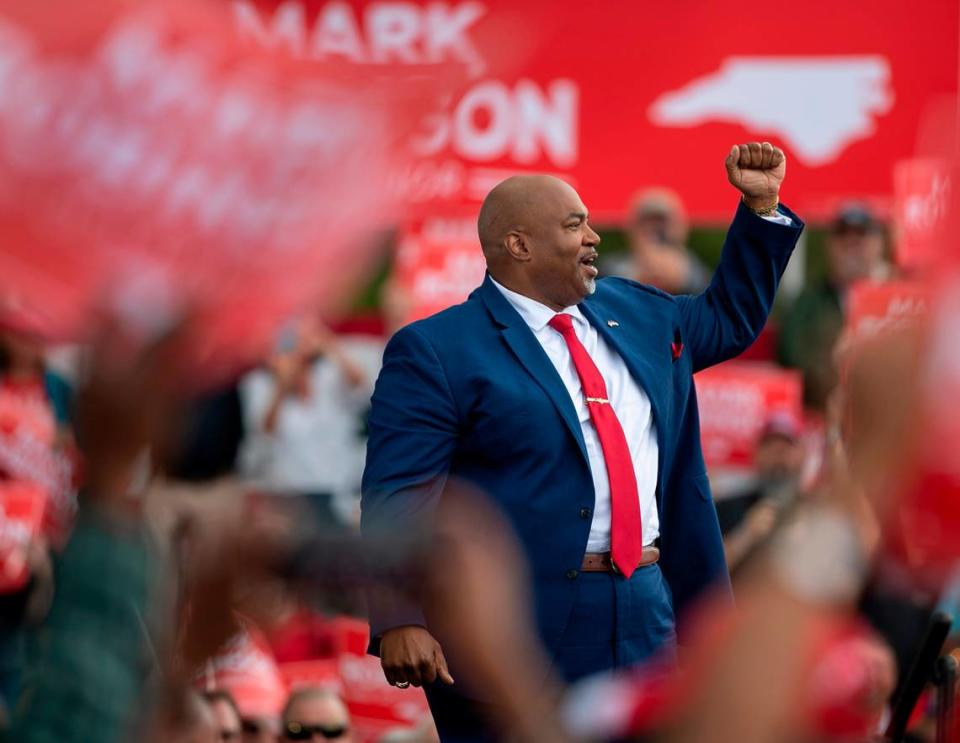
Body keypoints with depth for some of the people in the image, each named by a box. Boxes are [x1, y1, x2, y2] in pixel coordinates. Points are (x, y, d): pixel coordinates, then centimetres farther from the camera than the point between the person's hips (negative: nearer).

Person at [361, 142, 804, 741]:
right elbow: (397, 499, -12)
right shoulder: (435, 352, -6)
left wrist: (761, 206, 23)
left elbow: (730, 319, 34)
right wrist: (400, 620, -24)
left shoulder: (634, 312, 16)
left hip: (646, 618, 7)